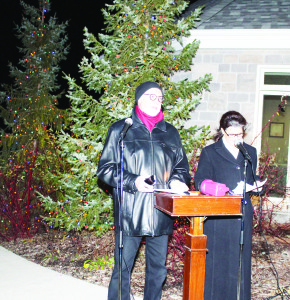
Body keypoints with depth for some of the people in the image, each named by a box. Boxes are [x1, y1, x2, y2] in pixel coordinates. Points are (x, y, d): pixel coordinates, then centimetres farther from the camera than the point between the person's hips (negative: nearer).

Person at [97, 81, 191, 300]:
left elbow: (182, 166, 22)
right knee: (122, 268, -1)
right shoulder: (121, 130, 5)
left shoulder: (170, 133, 15)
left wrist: (177, 181, -1)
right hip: (130, 212, -3)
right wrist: (132, 182, -13)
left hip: (161, 212, 4)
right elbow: (105, 168, 2)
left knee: (158, 268, 11)